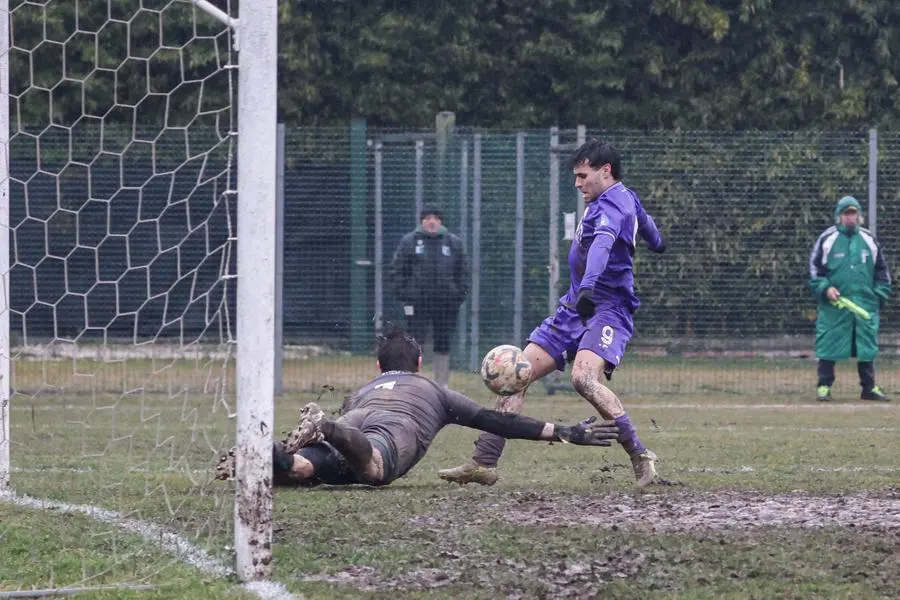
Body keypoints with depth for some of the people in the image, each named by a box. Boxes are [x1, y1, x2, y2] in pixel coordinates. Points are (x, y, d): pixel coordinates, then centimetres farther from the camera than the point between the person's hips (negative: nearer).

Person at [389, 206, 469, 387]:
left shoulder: (454, 243, 10)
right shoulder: (409, 242, 4)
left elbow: (463, 271, 13)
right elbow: (397, 270, 4)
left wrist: (460, 294, 2)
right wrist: (403, 294, -5)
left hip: (447, 304, 2)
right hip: (418, 304, -2)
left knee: (443, 345, 7)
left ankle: (442, 385, 14)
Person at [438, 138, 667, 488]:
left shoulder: (613, 204, -16)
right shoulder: (625, 198, 15)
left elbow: (602, 243, -37)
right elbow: (642, 219, 38)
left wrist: (588, 286, -56)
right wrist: (655, 241, 62)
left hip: (606, 308, -10)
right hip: (573, 309, 10)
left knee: (583, 378, -33)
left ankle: (642, 458, -25)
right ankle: (484, 463, 3)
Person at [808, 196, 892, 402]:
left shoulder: (869, 239, 10)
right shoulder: (827, 238, 0)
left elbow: (881, 269, 16)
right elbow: (814, 267, 2)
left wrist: (880, 295, 7)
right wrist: (825, 288, -11)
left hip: (865, 305, 3)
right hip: (833, 305, -3)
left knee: (867, 346, 5)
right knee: (828, 346, -3)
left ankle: (869, 387, 13)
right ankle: (824, 386, 4)